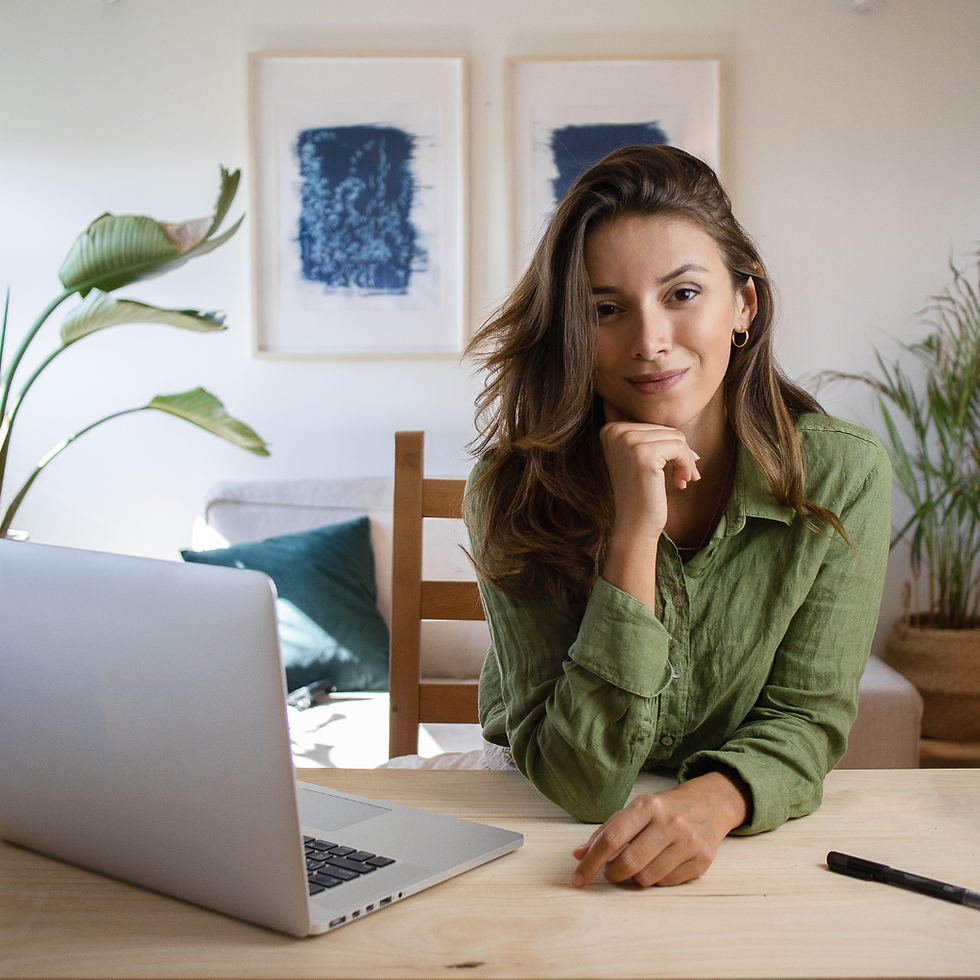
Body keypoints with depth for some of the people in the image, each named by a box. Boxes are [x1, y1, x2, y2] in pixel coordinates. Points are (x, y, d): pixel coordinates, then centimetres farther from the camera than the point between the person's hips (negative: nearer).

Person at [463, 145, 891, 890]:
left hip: (757, 832, 1)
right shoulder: (515, 489, -19)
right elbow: (580, 782, -22)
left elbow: (806, 717, -9)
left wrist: (714, 800, -32)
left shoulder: (842, 474, -14)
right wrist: (633, 536, -32)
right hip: (538, 822, -1)